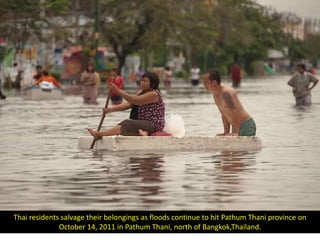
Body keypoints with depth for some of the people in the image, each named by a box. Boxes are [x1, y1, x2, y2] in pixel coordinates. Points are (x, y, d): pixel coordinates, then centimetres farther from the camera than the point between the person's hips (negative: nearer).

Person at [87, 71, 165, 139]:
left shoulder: (153, 94, -15)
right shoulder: (141, 92, 15)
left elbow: (134, 100, -24)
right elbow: (129, 104, 4)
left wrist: (118, 90, -29)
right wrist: (112, 109, -9)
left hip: (153, 125, -10)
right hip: (144, 123, 10)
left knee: (127, 124, -24)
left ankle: (100, 134, -32)